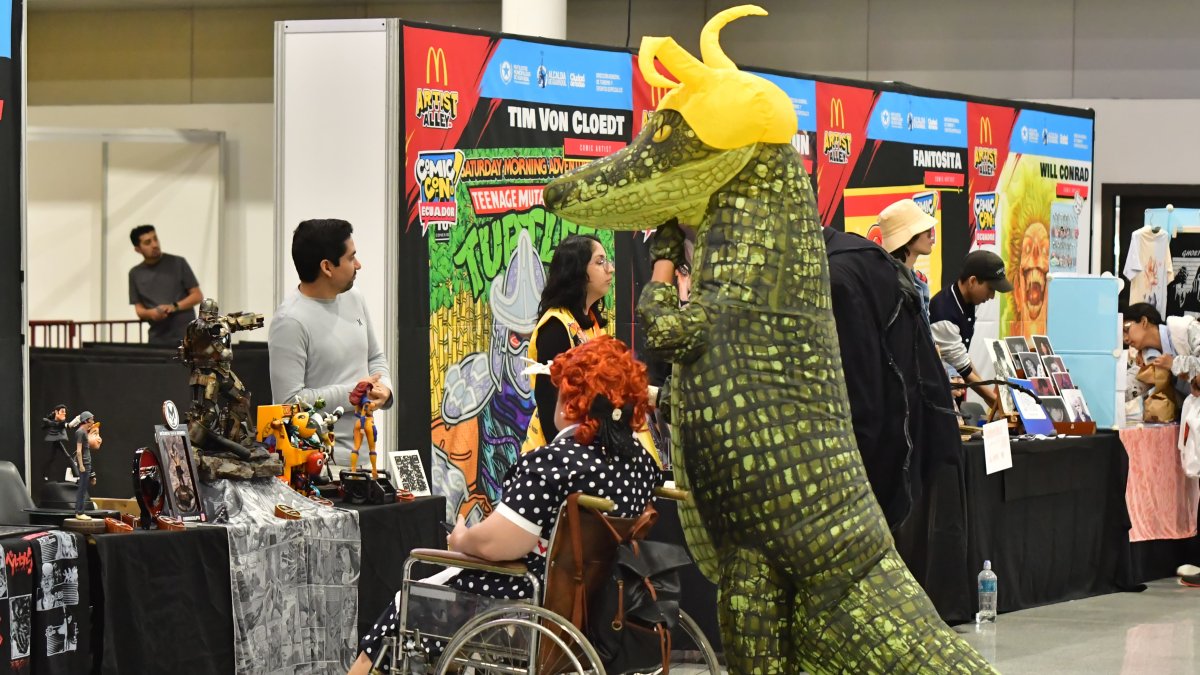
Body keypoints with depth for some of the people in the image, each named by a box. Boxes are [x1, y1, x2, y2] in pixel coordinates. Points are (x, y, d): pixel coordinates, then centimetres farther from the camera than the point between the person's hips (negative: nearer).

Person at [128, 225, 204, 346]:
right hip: (158, 339, 3)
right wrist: (150, 313, -11)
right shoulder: (135, 274, 10)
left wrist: (174, 307, -13)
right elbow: (139, 309, 12)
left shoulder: (178, 263, 1)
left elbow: (197, 296, 3)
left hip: (185, 336, -3)